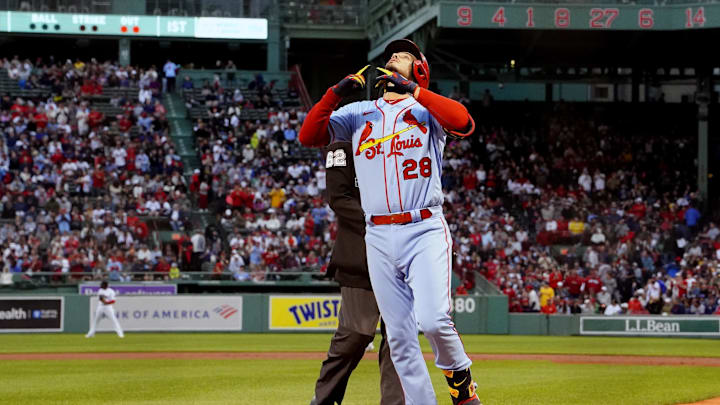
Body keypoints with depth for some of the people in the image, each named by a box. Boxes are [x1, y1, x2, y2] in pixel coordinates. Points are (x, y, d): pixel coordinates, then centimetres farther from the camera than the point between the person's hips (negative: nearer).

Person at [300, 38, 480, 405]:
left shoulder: (427, 110, 6)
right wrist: (336, 93, -6)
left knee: (432, 319, -20)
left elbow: (464, 124, -16)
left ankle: (459, 374, 6)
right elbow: (308, 136, 7)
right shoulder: (359, 113, 16)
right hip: (379, 237, 4)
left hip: (425, 231, -4)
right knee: (400, 337, 2)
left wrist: (413, 89, -18)